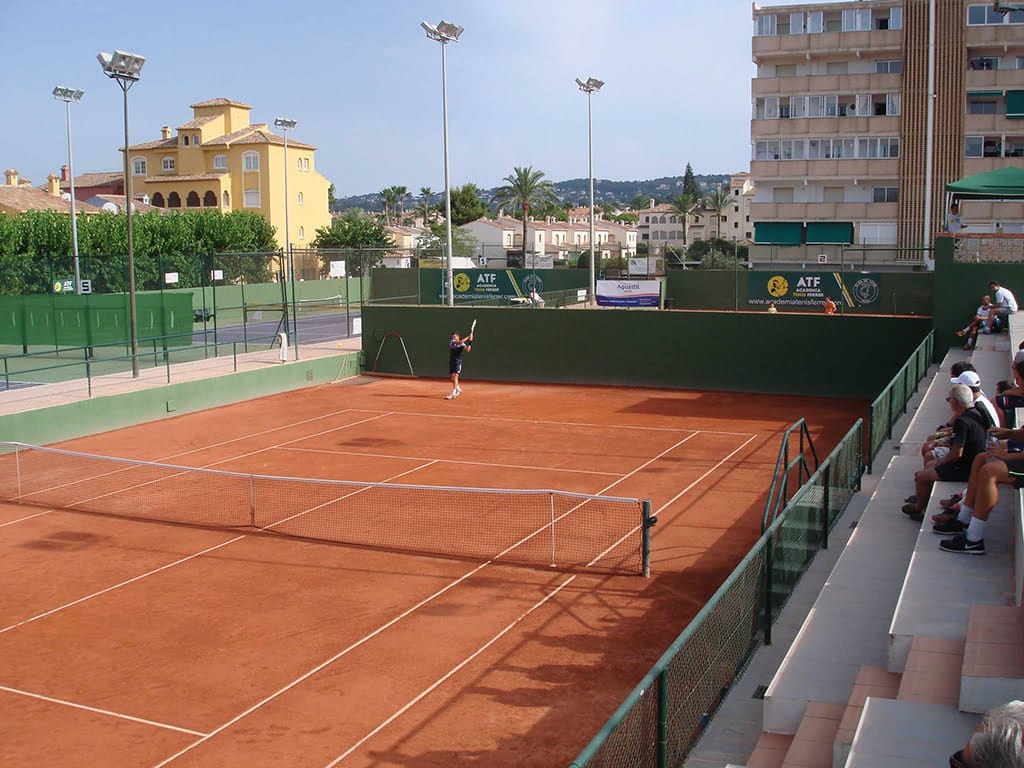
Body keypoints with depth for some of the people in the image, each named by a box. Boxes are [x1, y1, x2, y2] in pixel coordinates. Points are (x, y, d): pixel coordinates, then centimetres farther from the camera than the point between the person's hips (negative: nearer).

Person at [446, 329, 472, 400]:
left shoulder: (462, 344, -6)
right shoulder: (452, 341, 2)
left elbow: (467, 349, -22)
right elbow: (459, 342, -16)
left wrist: (470, 341, -29)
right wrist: (468, 337, -17)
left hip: (458, 362, -5)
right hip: (451, 361, 5)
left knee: (455, 376, -16)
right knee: (453, 378, 13)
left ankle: (453, 394, -19)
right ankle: (458, 390, 37)